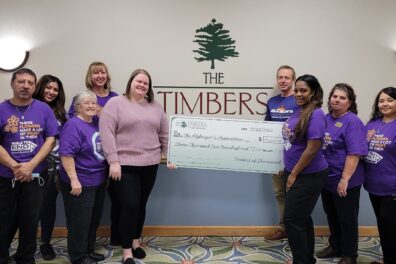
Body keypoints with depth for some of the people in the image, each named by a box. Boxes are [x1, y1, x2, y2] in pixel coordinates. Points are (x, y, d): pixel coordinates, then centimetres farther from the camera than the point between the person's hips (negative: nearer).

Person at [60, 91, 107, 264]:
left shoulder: (96, 124, 9)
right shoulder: (73, 125, -15)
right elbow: (66, 153, -22)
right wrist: (74, 179, -25)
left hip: (98, 181, 8)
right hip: (81, 183, -8)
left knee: (94, 219, 17)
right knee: (80, 221, 4)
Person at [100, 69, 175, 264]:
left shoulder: (156, 107, 11)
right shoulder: (115, 103, -3)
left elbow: (164, 134, 14)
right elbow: (106, 133, -10)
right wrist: (113, 161, -16)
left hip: (150, 164, 5)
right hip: (125, 165, -4)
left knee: (141, 205, 13)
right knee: (130, 206, -5)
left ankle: (136, 241, 32)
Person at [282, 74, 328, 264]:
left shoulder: (316, 115, -19)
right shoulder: (298, 112, 7)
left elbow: (312, 149, -22)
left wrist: (293, 174, -15)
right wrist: (289, 170, 14)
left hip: (308, 176, -8)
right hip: (295, 173, 9)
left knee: (292, 219, -2)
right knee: (302, 218, 17)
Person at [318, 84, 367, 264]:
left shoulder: (352, 122, -15)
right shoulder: (326, 119, 6)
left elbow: (354, 153, -22)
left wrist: (344, 180, -24)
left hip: (345, 181, -7)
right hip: (327, 178, 7)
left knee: (347, 218, 8)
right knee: (332, 215, 20)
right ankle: (335, 246, 38)